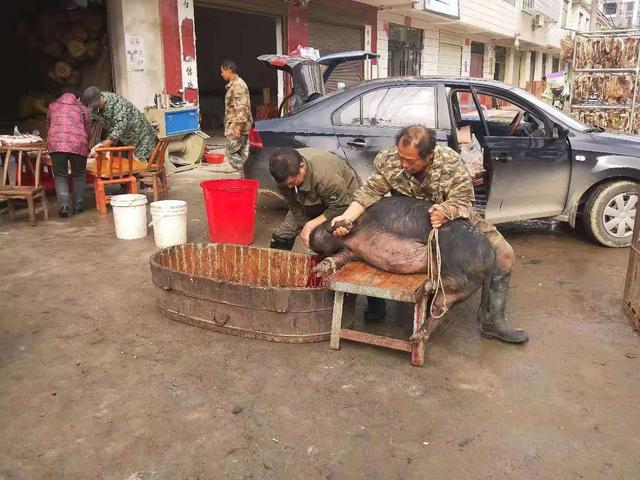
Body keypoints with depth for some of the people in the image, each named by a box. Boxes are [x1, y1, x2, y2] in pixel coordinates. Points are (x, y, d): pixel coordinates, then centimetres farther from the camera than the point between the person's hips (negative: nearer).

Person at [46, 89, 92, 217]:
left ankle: (63, 205, -9)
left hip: (56, 143, 0)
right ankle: (78, 206, 14)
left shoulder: (53, 106, 26)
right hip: (78, 144, 0)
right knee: (78, 175, 13)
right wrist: (85, 145, 36)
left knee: (60, 175, 5)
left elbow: (48, 126, 32)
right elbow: (88, 131, 20)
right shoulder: (83, 109, 22)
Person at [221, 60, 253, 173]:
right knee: (242, 154, 9)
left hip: (237, 127, -10)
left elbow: (241, 108, -22)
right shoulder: (234, 84, 17)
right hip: (239, 127, 10)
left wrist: (238, 126, -25)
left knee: (230, 153, -7)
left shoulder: (237, 85, -15)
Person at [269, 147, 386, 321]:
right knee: (281, 235, -4)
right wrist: (303, 228, -17)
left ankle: (376, 304, -2)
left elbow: (340, 207, -32)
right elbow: (294, 205, -12)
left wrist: (310, 225, -31)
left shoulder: (325, 174, -44)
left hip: (343, 199, -5)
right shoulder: (284, 173, -26)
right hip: (309, 201, 6)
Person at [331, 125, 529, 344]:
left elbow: (463, 202, -24)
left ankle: (492, 320, 1)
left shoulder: (451, 163, -27)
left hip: (453, 218, 0)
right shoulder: (388, 161, -23)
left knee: (502, 253, -14)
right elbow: (369, 193, -22)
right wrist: (346, 217, -39)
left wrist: (446, 212, -47)